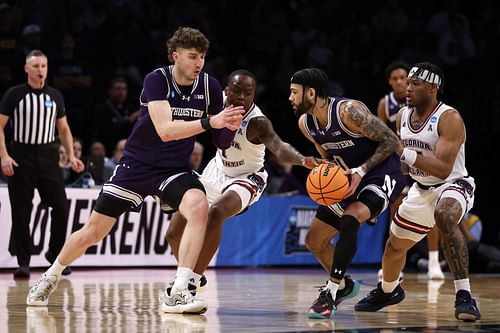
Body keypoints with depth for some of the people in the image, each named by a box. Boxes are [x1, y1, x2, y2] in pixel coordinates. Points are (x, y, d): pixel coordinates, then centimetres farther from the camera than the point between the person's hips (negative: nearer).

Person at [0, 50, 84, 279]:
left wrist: (71, 156, 5)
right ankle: (23, 262, 5)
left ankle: (55, 254, 16)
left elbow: (64, 129, 17)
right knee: (21, 212, -3)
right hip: (21, 156, -3)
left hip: (48, 156, 3)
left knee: (61, 208, -3)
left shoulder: (55, 96, 9)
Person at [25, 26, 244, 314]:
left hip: (174, 170, 2)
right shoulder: (156, 80, -18)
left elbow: (221, 143, -2)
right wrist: (210, 121, -41)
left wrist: (230, 127, -24)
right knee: (94, 231, 4)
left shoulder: (210, 86, -7)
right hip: (137, 165, -2)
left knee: (199, 207, -30)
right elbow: (165, 130, -32)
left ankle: (177, 293, -30)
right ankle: (51, 278, 33)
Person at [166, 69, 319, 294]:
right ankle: (191, 275, 37)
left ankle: (193, 283, -25)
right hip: (218, 171, 6)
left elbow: (279, 148, -54)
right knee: (174, 233, 6)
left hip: (246, 178, -6)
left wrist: (302, 160, -71)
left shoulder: (257, 122, -33)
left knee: (216, 213, -36)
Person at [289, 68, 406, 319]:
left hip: (382, 174, -9)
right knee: (314, 240, 7)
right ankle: (344, 285, 31)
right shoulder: (306, 123, -2)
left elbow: (391, 141, -21)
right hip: (347, 179, 9)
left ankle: (330, 293, -26)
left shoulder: (349, 111, -25)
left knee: (349, 222, -33)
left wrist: (361, 171, -28)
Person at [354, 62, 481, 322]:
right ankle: (388, 291, 51)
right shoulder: (402, 116, -2)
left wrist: (404, 152, -38)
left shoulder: (449, 119, -24)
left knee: (445, 218, -40)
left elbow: (443, 169, -33)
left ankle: (464, 296, -41)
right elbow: (396, 155, 18)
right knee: (395, 245, 18)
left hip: (453, 185, -8)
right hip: (421, 190, 8)